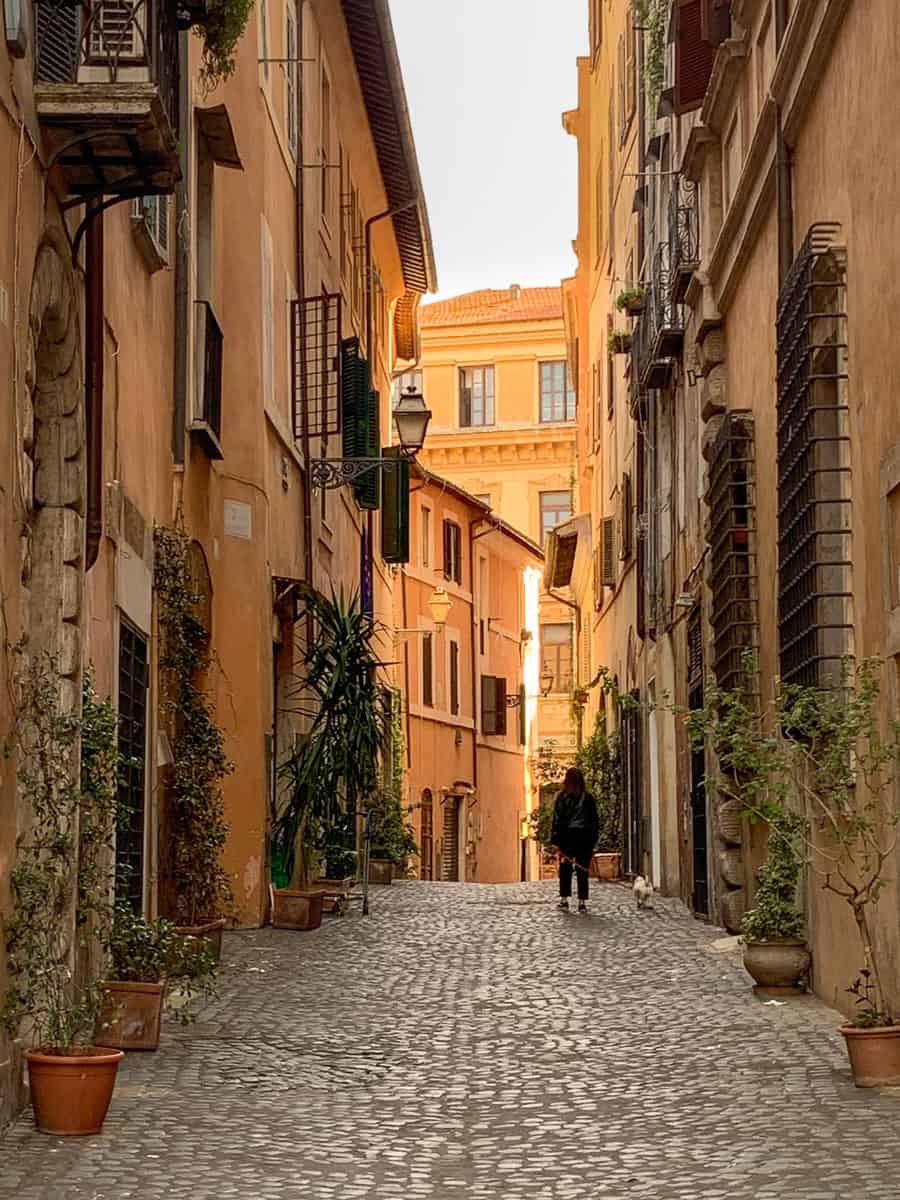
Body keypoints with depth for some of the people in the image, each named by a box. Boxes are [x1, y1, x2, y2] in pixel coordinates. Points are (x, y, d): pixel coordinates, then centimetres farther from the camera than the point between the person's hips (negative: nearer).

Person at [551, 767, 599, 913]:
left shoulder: (562, 797, -4)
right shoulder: (588, 798, 1)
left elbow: (557, 819, -5)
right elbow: (595, 819, 3)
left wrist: (556, 841, -2)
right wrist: (593, 839, 10)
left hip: (567, 836, -1)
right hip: (584, 837, 1)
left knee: (565, 869, 10)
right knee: (582, 870, 3)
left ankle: (564, 899, 8)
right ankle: (582, 902, 1)